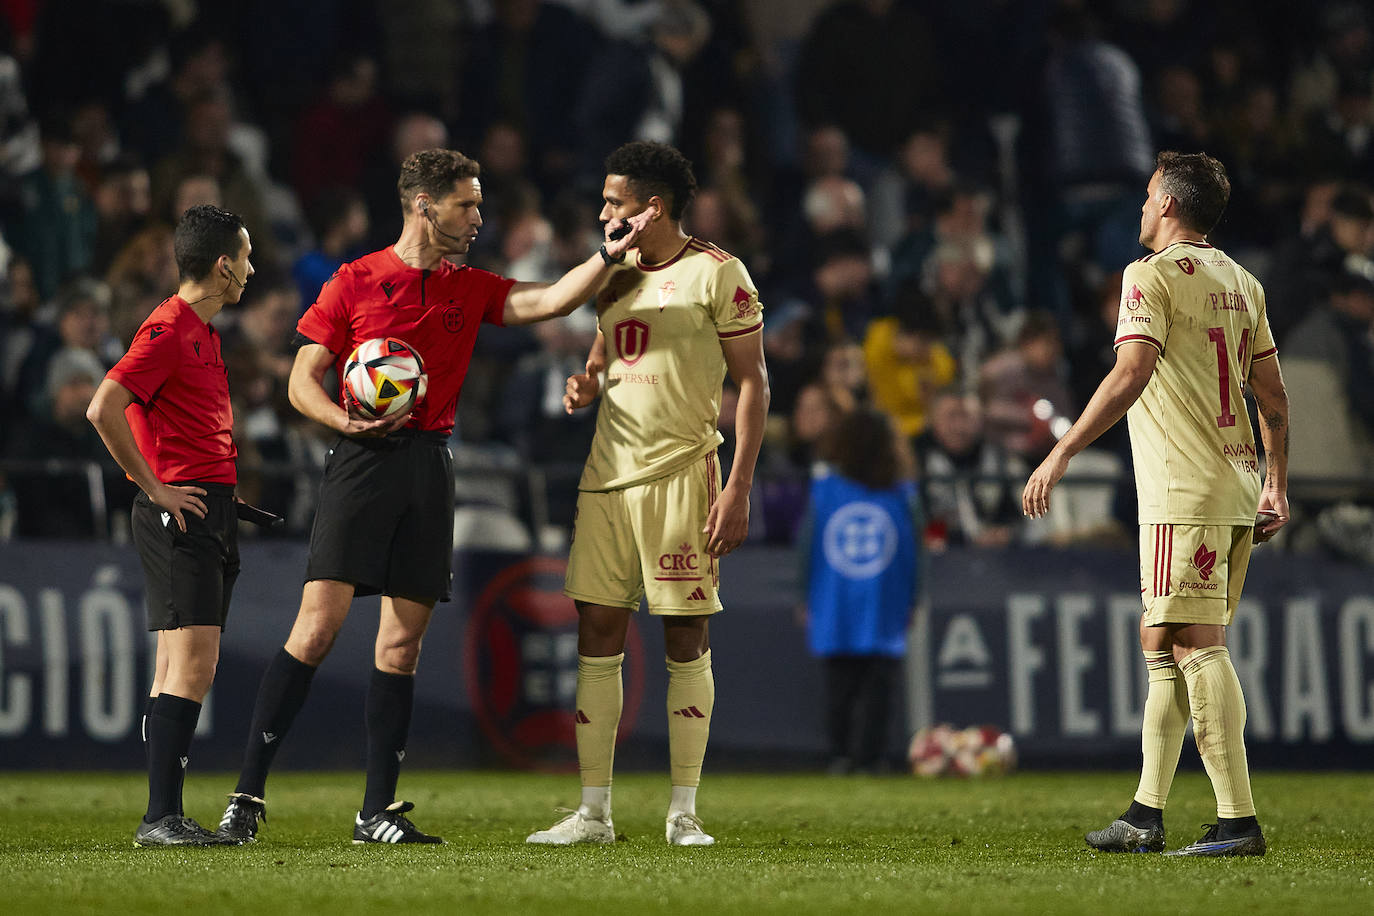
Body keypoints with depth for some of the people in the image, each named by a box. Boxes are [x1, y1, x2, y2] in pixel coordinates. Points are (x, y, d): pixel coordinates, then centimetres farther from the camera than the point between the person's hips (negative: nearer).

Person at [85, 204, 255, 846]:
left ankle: (164, 818, 8)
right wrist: (153, 486, -16)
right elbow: (103, 409, -21)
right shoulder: (167, 331, -12)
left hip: (212, 510, 10)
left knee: (185, 671, 8)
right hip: (179, 510, -10)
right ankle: (161, 818, -18)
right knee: (191, 662, -15)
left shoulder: (203, 331, 20)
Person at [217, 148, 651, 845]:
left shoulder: (470, 289, 15)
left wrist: (612, 253, -8)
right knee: (318, 624, -13)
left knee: (403, 642, 4)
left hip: (430, 467, 5)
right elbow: (302, 381, 3)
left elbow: (552, 300, 5)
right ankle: (248, 793, -9)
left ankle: (378, 811, 8)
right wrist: (348, 422, -15)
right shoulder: (355, 282, 3)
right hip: (363, 464, -5)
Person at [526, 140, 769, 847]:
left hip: (683, 471, -6)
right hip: (607, 471, 6)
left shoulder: (716, 273, -4)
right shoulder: (614, 277, 15)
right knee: (597, 631, 2)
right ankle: (593, 813, 6)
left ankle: (683, 813, 4)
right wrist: (586, 385, 5)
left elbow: (752, 382, -5)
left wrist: (738, 488, -12)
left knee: (686, 639, -2)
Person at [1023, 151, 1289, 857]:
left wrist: (1061, 455, -20)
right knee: (1161, 643, 14)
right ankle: (1146, 816, 15)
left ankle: (1238, 820, -16)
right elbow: (1273, 392, 17)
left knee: (1196, 644, -10)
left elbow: (1132, 374, -20)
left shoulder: (1153, 275, -8)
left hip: (1185, 494, -9)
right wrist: (1276, 485, 24)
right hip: (1236, 487, 9)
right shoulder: (1242, 282, 16)